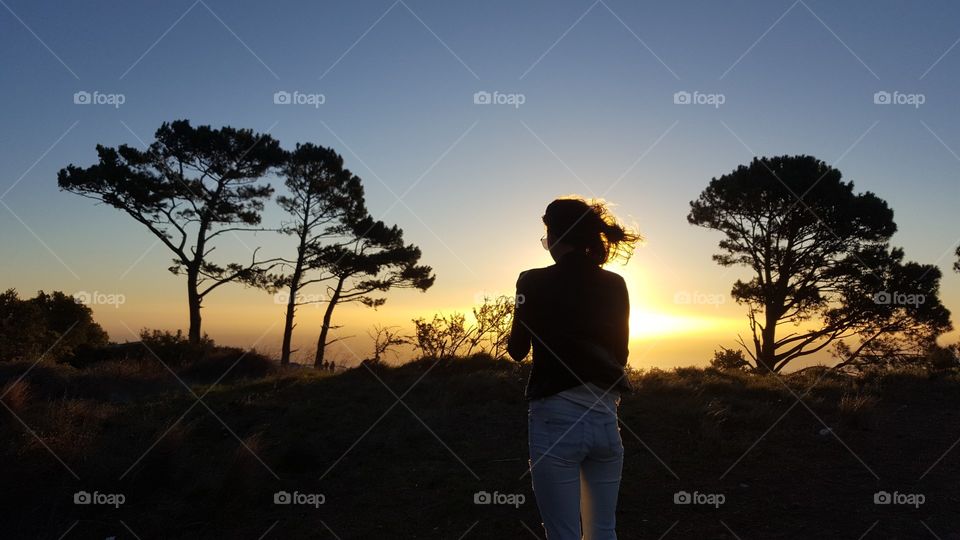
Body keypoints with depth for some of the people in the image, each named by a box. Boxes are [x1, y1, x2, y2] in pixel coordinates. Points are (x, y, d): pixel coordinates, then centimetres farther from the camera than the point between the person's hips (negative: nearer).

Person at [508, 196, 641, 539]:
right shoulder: (616, 286, 3)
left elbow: (517, 350, 2)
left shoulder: (535, 282, -9)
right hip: (605, 419, 5)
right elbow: (619, 354, 11)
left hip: (556, 419, -4)